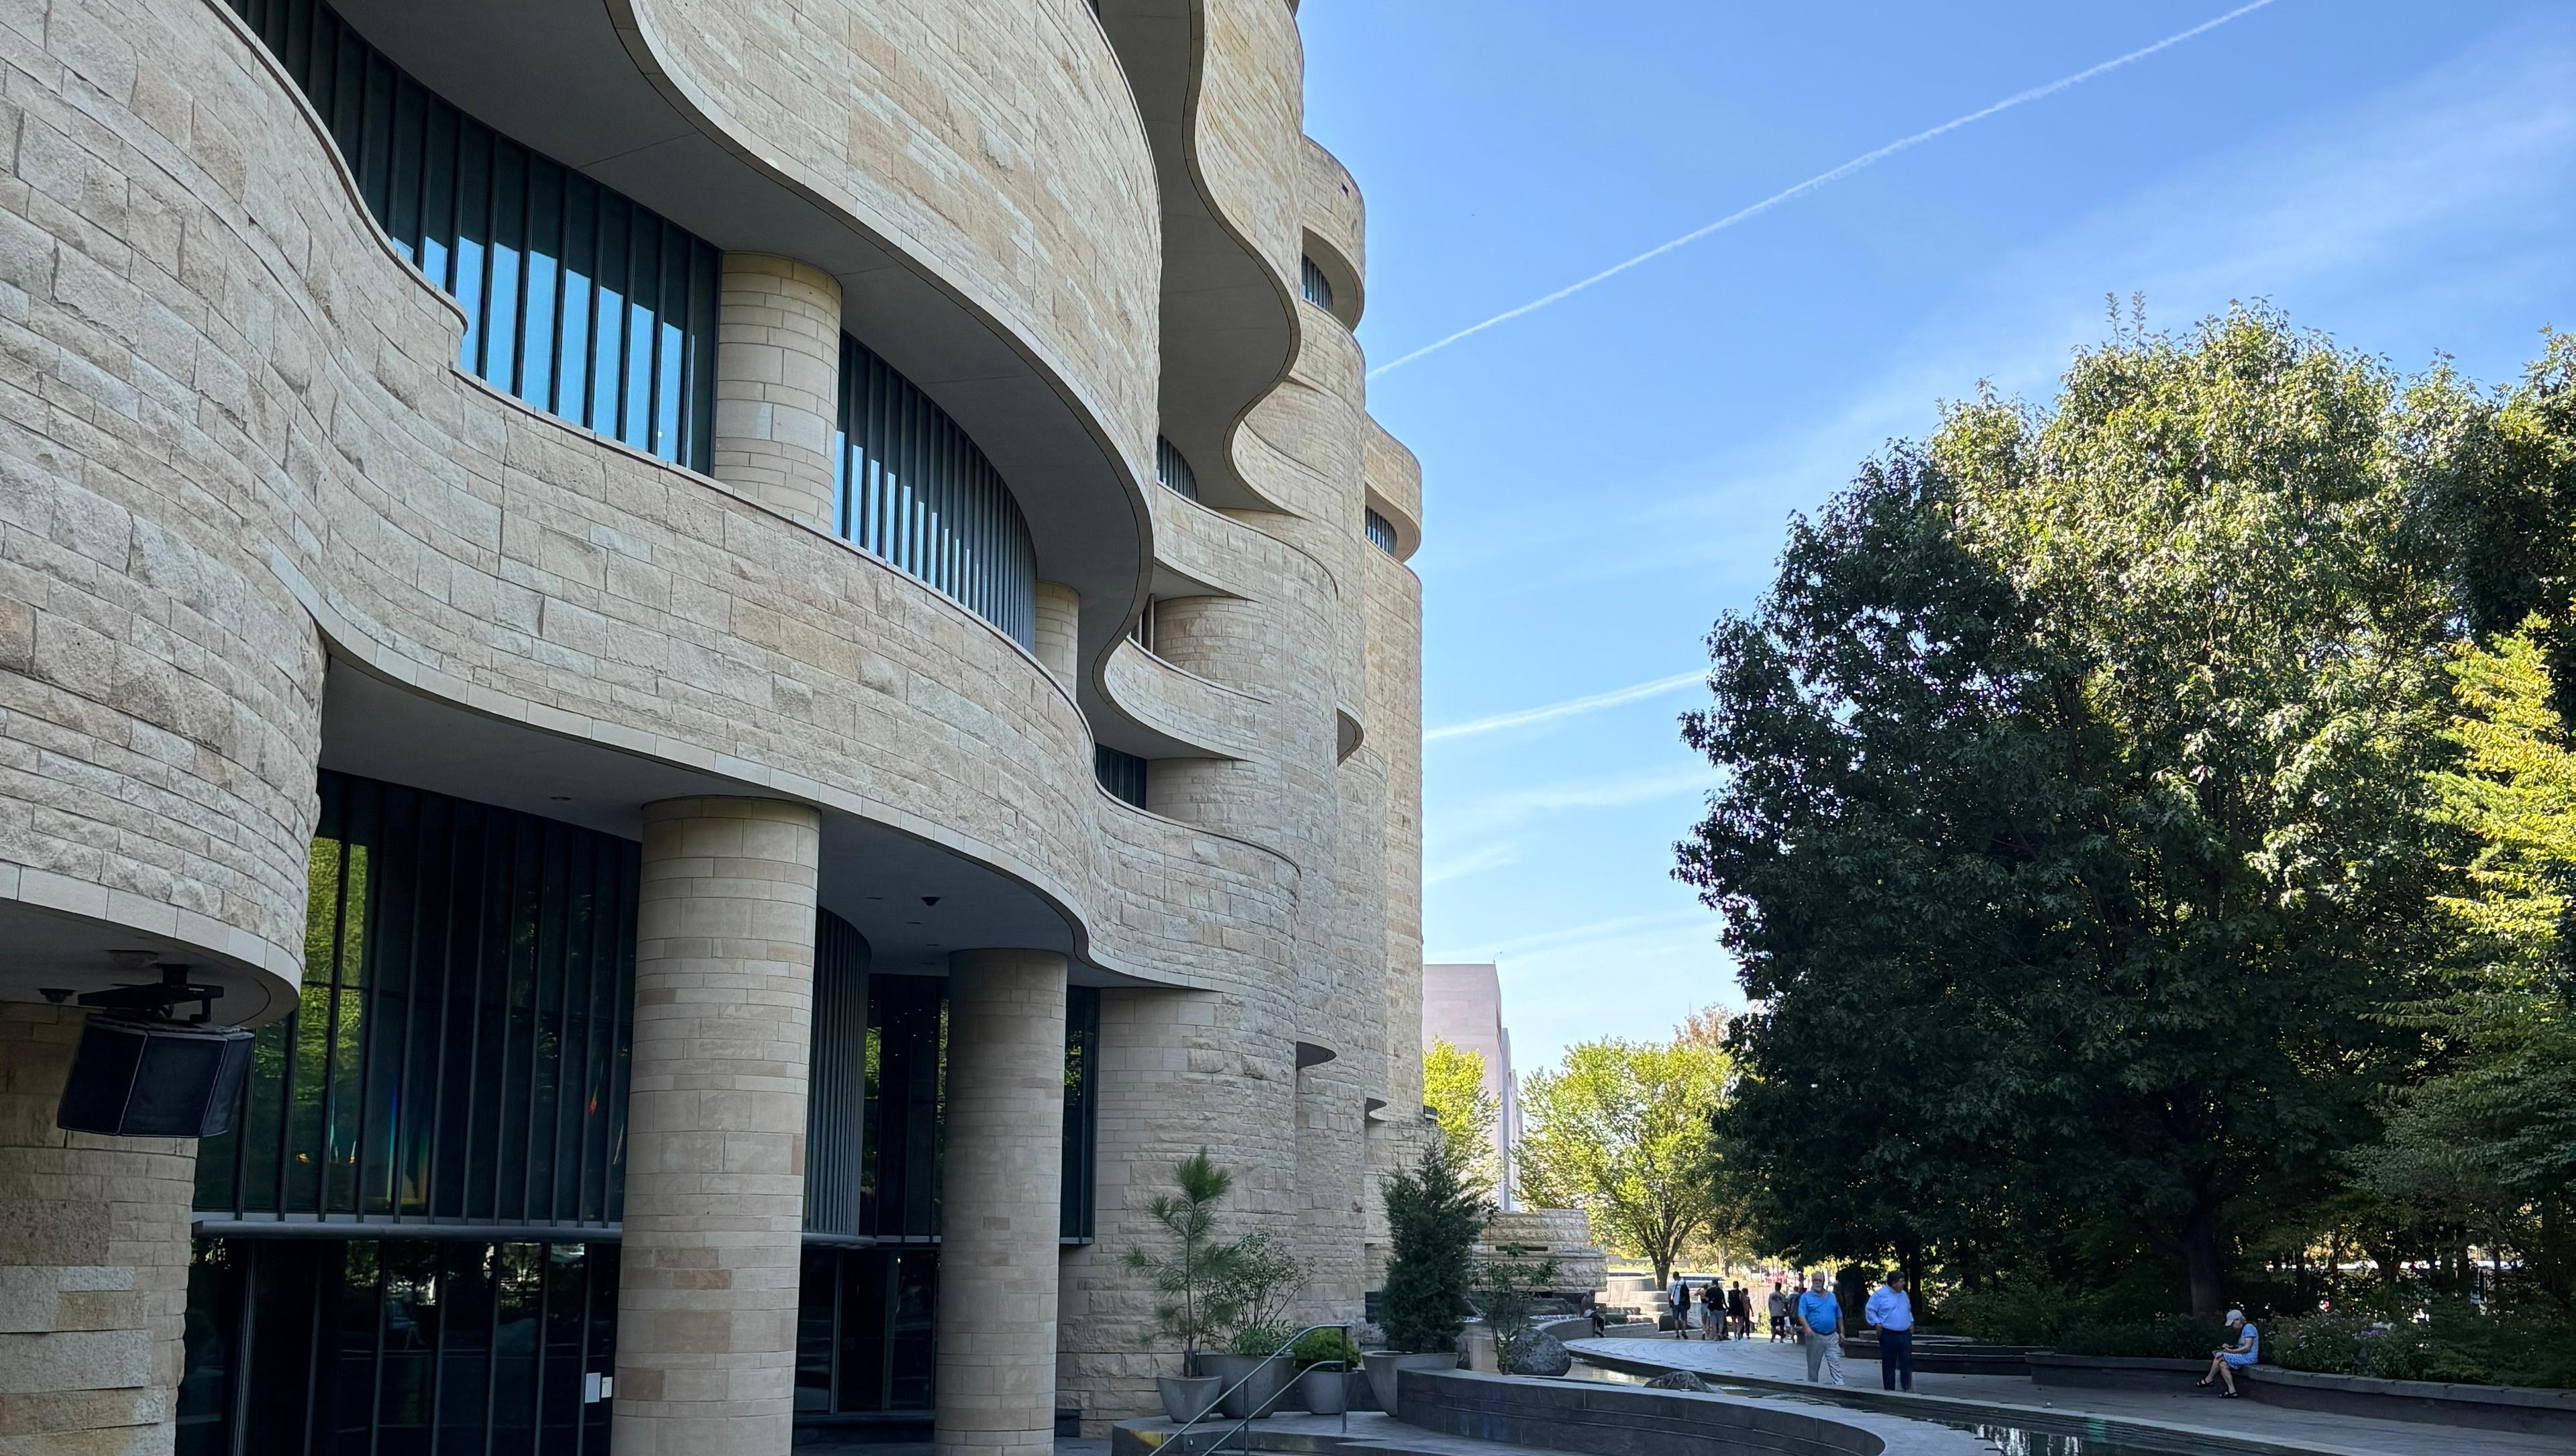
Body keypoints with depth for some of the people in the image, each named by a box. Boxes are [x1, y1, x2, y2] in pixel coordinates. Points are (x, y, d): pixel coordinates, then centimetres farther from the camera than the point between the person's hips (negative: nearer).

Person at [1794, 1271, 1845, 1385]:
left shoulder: (1832, 1297, 15)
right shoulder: (1806, 1297, 1)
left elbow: (1839, 1316, 19)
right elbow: (1801, 1315, -10)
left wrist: (1841, 1332, 13)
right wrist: (1807, 1328, -26)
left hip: (1832, 1337, 3)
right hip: (1815, 1337, -3)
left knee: (1836, 1364, -6)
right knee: (1813, 1366, 6)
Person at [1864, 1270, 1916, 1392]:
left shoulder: (1903, 1294, 14)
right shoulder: (1880, 1294, -7)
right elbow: (1870, 1311, -5)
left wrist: (1911, 1322, 16)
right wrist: (1877, 1323, -12)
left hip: (1905, 1335, 6)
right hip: (1888, 1335, -6)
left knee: (1907, 1362, 0)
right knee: (1889, 1364, 1)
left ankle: (1908, 1389, 4)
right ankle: (1889, 1390, 7)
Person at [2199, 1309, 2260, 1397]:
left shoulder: (2249, 1327, -12)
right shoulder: (2243, 1329, 20)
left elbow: (2247, 1348, -19)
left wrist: (2232, 1351, -22)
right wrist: (2230, 1347, 6)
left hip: (2249, 1357, -10)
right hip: (2243, 1357, 10)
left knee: (2220, 1357, -17)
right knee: (2223, 1365, -8)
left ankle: (2208, 1379, -2)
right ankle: (2232, 1391, -11)